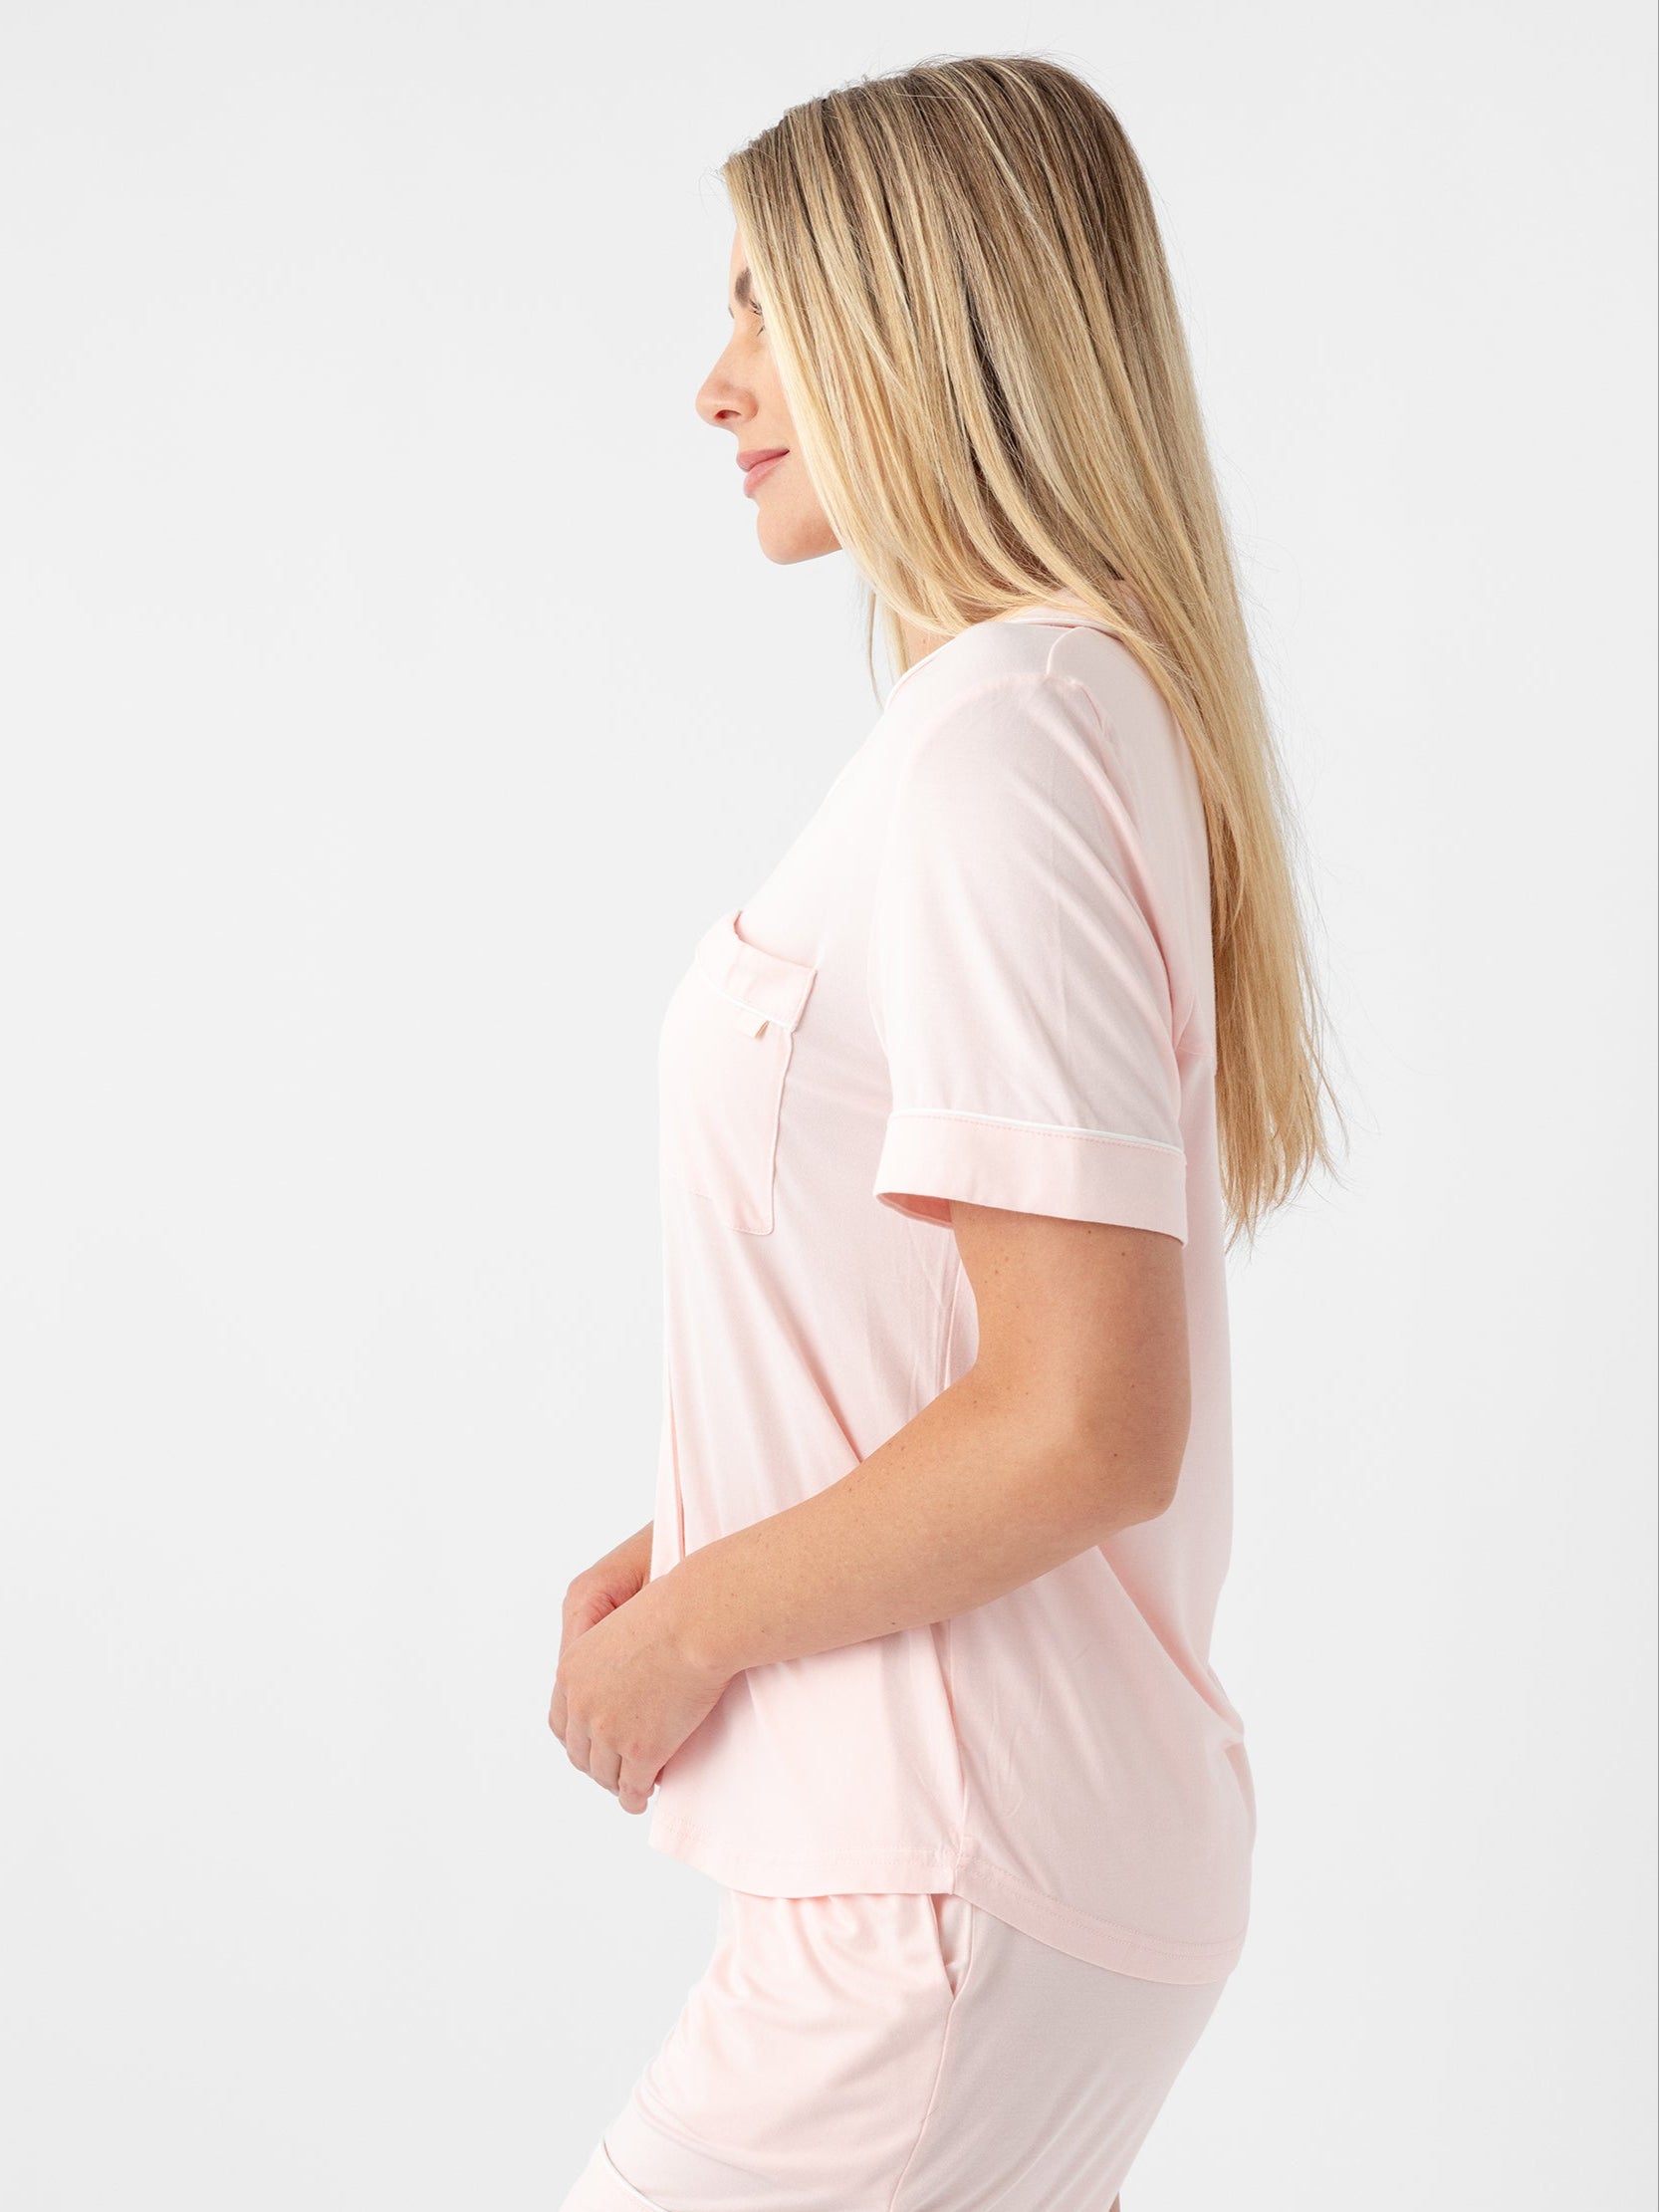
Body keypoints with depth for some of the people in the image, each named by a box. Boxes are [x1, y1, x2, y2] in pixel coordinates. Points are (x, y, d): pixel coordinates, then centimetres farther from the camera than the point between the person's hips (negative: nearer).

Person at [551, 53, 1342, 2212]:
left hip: (952, 1892, -9)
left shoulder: (996, 740, -20)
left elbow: (1082, 1428, -25)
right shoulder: (1106, 703, 11)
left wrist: (682, 1634, -12)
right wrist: (697, 1546, 8)